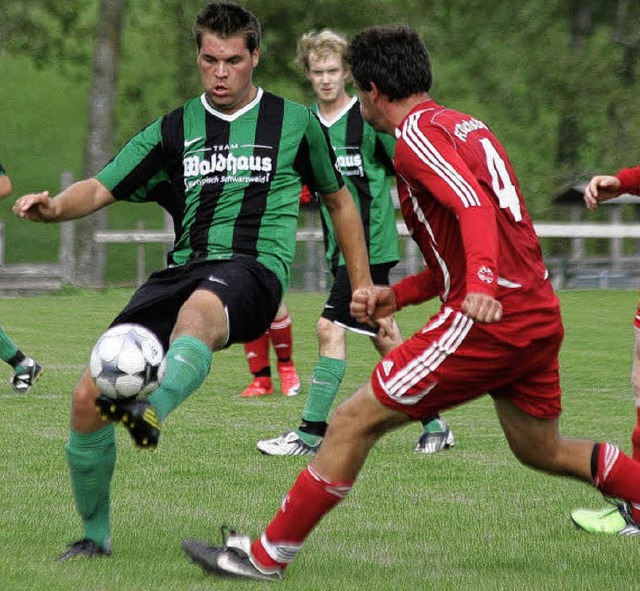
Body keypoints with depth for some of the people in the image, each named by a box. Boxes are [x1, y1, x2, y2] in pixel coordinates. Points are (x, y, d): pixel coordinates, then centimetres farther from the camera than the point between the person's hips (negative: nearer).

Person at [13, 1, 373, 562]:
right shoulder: (174, 130, 15)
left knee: (197, 309, -43)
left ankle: (153, 411, -70)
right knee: (88, 398, -9)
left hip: (253, 269, -4)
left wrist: (363, 286, 21)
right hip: (183, 268, 4)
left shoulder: (295, 124, 11)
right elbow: (102, 188, 8)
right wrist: (56, 206, -15)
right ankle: (96, 535, 12)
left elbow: (338, 200, 23)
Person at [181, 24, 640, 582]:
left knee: (353, 422, -4)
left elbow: (474, 206, -25)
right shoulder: (467, 126, 21)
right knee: (542, 450, 26)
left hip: (489, 321, -9)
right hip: (541, 316, 9)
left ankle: (266, 555, 0)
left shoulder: (417, 134, -7)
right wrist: (395, 296, 20)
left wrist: (482, 283, -40)